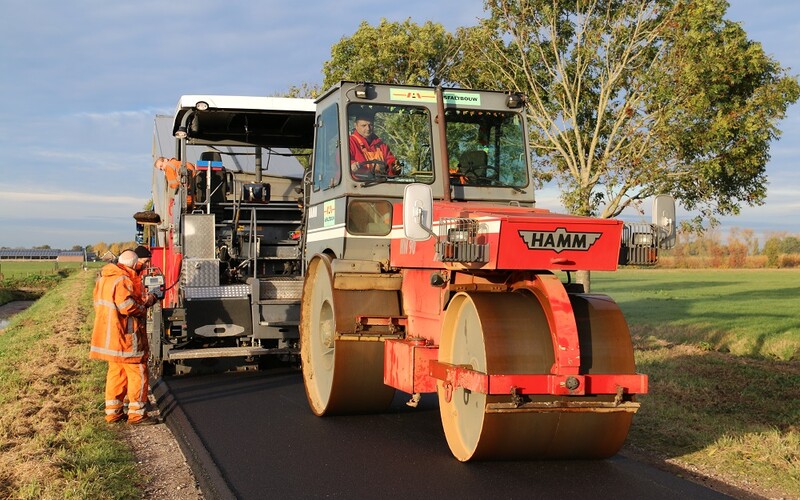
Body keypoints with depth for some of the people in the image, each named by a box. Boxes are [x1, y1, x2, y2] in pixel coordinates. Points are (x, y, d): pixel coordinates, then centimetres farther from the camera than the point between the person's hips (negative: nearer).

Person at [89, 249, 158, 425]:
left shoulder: (103, 278, 13)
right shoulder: (123, 280, -18)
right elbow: (127, 306, -28)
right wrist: (145, 304, -8)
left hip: (108, 337, 9)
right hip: (125, 338, -9)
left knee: (116, 372, 17)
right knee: (138, 373, 0)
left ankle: (113, 411, 22)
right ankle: (136, 413, 3)